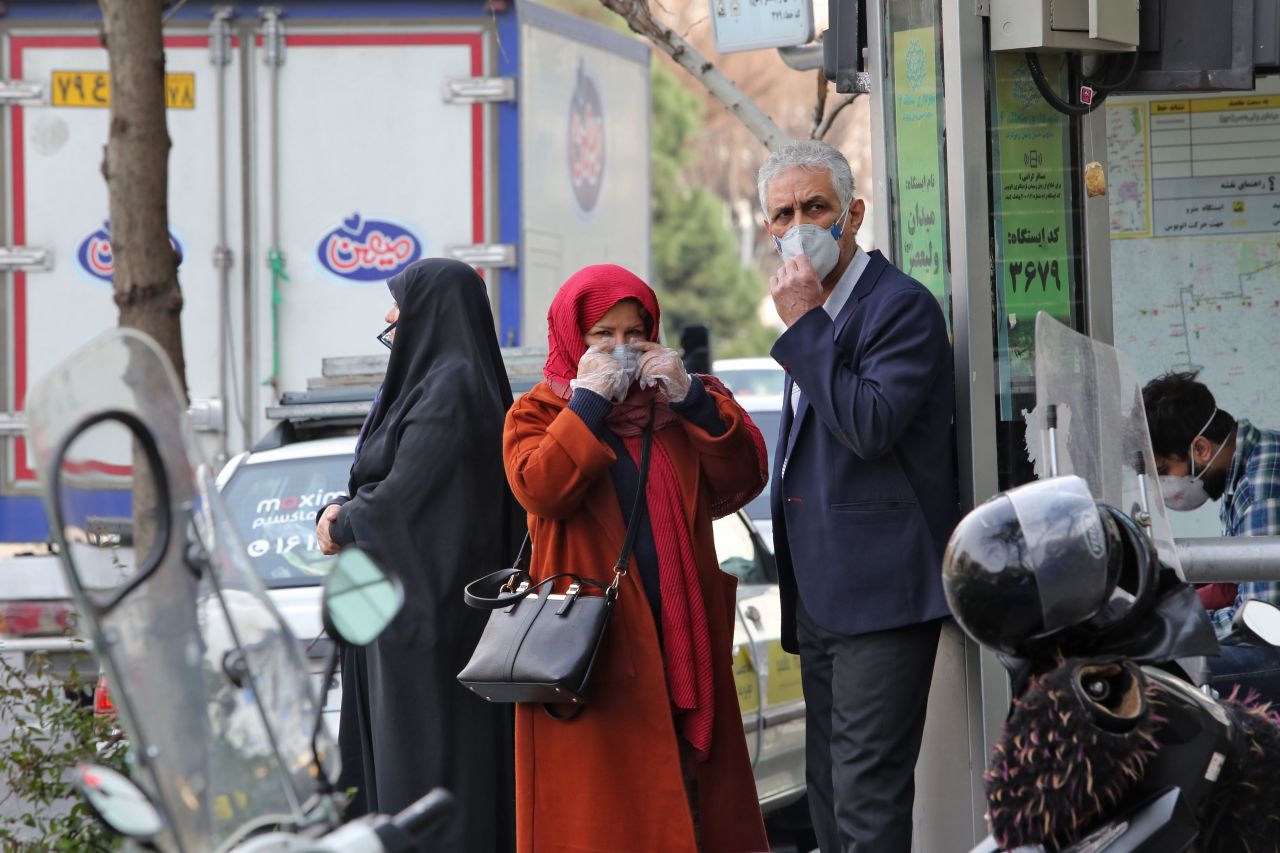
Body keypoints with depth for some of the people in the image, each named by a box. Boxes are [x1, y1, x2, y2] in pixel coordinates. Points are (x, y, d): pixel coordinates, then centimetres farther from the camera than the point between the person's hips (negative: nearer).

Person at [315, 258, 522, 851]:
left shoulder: (451, 390, -15)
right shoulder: (427, 382, 17)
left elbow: (404, 492, -18)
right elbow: (383, 477, 19)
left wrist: (343, 526, -2)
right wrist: (341, 512, -1)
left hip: (431, 609, -10)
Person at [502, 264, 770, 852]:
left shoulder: (678, 407, 16)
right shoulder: (539, 412, 7)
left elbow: (744, 477, 2)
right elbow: (541, 490, -14)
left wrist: (692, 397, -7)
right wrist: (590, 400, -11)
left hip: (680, 633, 3)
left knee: (685, 784, 2)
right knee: (600, 800, -6)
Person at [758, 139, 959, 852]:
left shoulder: (902, 306, -10)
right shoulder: (819, 310, 18)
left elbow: (870, 426, -22)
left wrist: (804, 325, -17)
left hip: (882, 597, -9)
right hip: (822, 598, 10)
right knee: (830, 792, 11)